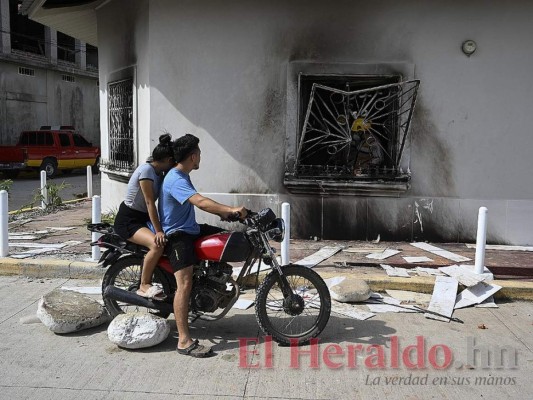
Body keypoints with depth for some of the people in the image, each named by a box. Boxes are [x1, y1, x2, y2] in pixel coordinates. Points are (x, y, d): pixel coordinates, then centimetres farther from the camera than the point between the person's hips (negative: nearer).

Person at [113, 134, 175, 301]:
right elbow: (150, 203, -24)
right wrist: (158, 231, -26)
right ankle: (144, 286, -16)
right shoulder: (146, 170, -19)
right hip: (127, 220, -9)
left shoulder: (159, 173, 8)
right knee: (157, 244, -30)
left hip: (143, 218, 9)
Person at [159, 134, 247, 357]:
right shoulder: (176, 180, -20)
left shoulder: (181, 177, 15)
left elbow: (198, 202, 22)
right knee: (185, 284, -19)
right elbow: (200, 202, -35)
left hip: (190, 229, 10)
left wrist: (222, 213, 11)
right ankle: (184, 342, -20)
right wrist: (231, 209, -39)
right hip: (177, 235, -10)